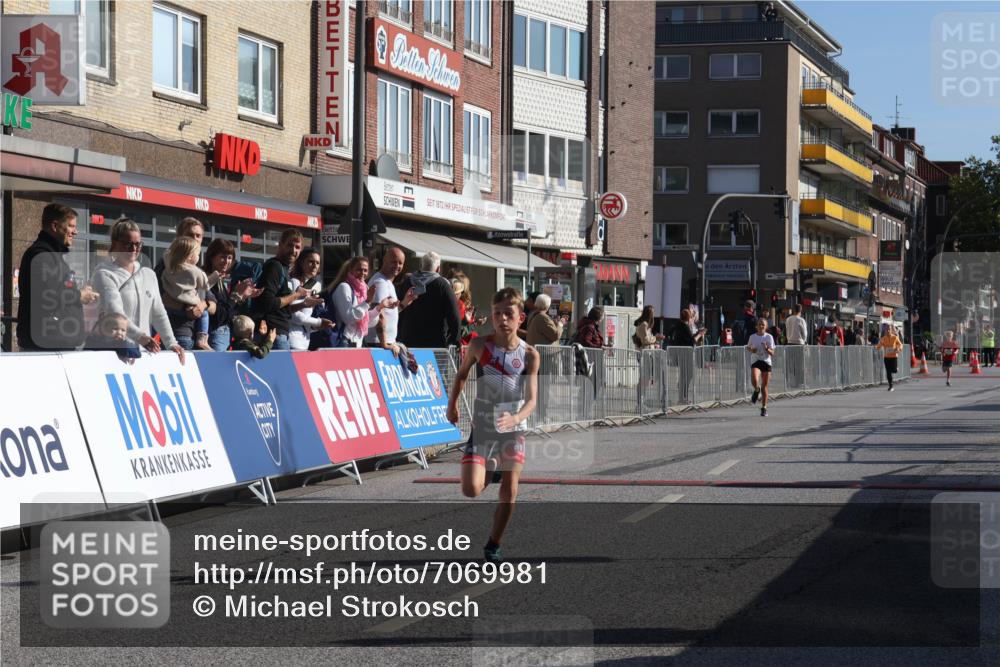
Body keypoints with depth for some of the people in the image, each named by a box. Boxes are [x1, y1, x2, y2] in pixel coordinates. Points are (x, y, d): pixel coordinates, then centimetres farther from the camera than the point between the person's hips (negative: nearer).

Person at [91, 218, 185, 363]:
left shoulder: (148, 275, 18)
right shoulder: (104, 274, -2)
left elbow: (159, 313, 15)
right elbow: (114, 311, -17)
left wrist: (171, 343, 0)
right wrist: (140, 336, -32)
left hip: (144, 351, 5)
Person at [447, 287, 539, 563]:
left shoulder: (529, 354, -8)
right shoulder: (480, 345, -8)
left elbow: (531, 399, -12)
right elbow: (462, 374, 12)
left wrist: (516, 418, -31)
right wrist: (452, 404, 16)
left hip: (513, 429, 1)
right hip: (482, 426, 0)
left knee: (510, 491, -3)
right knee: (471, 489, -14)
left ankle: (493, 545, 15)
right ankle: (491, 473, 23)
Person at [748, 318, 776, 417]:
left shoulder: (769, 337, 0)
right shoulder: (752, 337, 4)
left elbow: (772, 353, -1)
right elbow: (748, 347, 21)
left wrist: (767, 349, -21)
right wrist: (751, 350, -1)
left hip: (766, 362, 0)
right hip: (755, 361, 0)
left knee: (764, 386, 3)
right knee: (754, 380, -27)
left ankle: (764, 408, 16)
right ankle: (757, 390, 9)